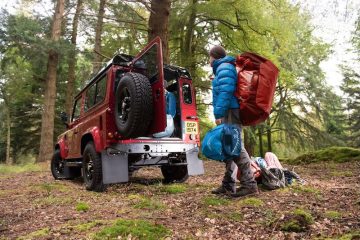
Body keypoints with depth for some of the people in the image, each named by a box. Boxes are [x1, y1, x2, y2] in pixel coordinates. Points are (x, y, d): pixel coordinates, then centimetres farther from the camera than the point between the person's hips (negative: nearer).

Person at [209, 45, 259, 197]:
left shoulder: (224, 68, -5)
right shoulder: (223, 68, 27)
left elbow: (225, 92, -19)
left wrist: (219, 113, -24)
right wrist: (221, 114, 22)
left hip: (229, 112, -11)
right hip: (230, 113, 11)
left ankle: (249, 184, -12)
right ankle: (228, 185, 14)